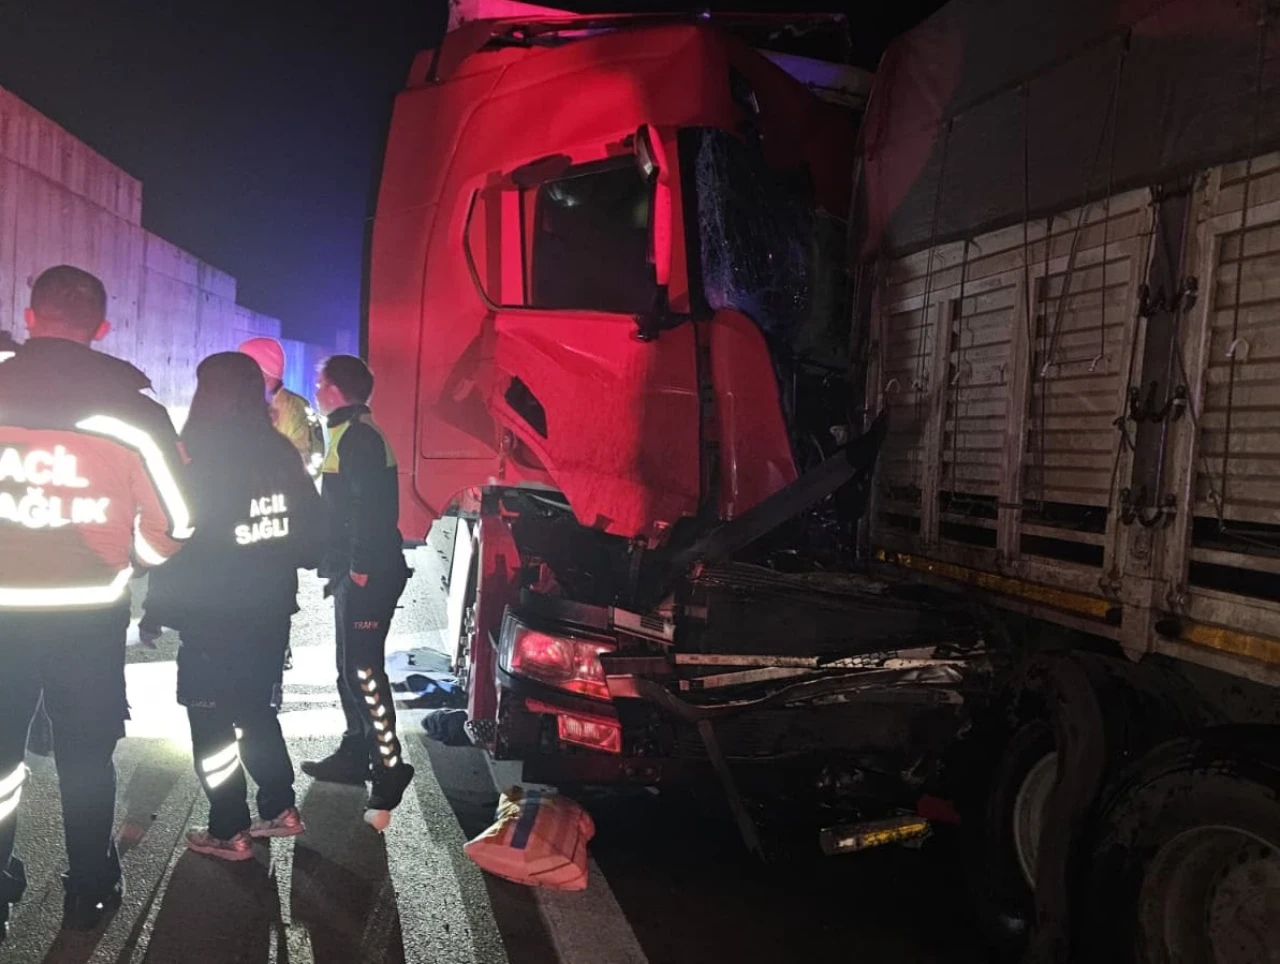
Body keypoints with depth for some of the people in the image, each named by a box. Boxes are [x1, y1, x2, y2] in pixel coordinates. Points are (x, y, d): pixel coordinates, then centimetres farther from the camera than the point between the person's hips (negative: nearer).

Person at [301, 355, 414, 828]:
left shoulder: (358, 435, -13)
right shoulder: (350, 433, 19)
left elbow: (369, 507, -23)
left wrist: (360, 568, -24)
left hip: (367, 575, -11)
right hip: (354, 572, 11)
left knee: (364, 671, -12)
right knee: (351, 668, 16)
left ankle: (388, 771, -10)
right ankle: (355, 754, 27)